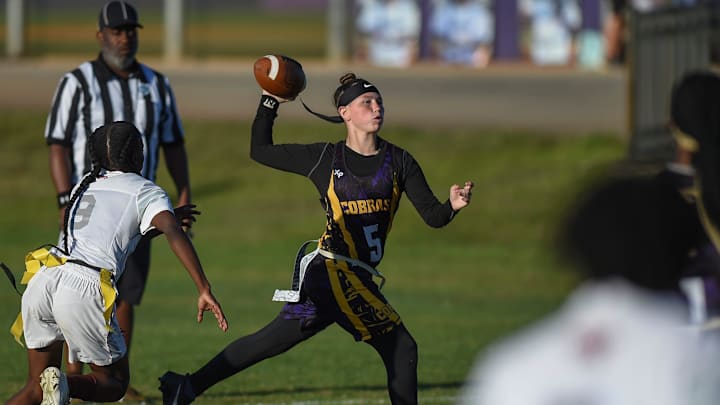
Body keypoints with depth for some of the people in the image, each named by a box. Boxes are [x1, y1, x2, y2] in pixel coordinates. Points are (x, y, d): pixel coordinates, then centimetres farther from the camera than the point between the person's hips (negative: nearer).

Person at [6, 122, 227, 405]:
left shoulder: (84, 186, 27)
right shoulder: (147, 192, 11)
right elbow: (173, 232, -8)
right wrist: (204, 290, -14)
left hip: (42, 279, 5)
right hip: (84, 288, -5)